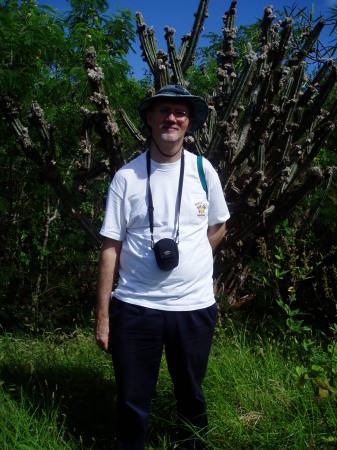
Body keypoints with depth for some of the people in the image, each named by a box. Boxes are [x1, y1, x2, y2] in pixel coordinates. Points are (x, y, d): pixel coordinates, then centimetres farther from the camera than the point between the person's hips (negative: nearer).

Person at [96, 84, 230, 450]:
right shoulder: (127, 176, -4)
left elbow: (218, 227, 16)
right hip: (135, 306, -1)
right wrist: (102, 315, -5)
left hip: (195, 306, 2)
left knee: (191, 397, 19)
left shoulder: (203, 170, 1)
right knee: (132, 402, 10)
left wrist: (189, 259, 2)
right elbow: (110, 248, -3)